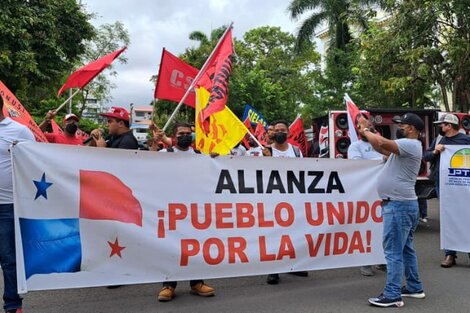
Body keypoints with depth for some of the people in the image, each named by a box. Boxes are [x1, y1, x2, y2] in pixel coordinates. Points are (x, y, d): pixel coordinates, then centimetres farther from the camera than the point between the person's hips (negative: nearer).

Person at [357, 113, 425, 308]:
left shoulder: (410, 144, -15)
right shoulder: (404, 146, 17)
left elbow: (382, 143, -28)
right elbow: (381, 149, 21)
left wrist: (365, 130, -13)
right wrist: (367, 132, 9)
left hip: (399, 205, -11)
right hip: (400, 204, 11)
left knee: (393, 251, -8)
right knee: (405, 249, 18)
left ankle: (392, 295, -4)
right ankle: (414, 287, 29)